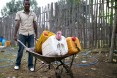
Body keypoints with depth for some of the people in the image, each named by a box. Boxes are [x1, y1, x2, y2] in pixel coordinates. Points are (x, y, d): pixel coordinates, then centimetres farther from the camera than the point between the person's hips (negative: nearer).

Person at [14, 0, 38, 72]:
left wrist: (36, 35, 7)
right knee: (20, 50, 3)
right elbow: (17, 24, -2)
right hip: (22, 34, -1)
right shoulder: (19, 13, 3)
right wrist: (15, 35, -7)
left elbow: (35, 25, 10)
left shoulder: (33, 14, 8)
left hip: (31, 34, 2)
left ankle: (31, 65, 10)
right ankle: (17, 64, 19)